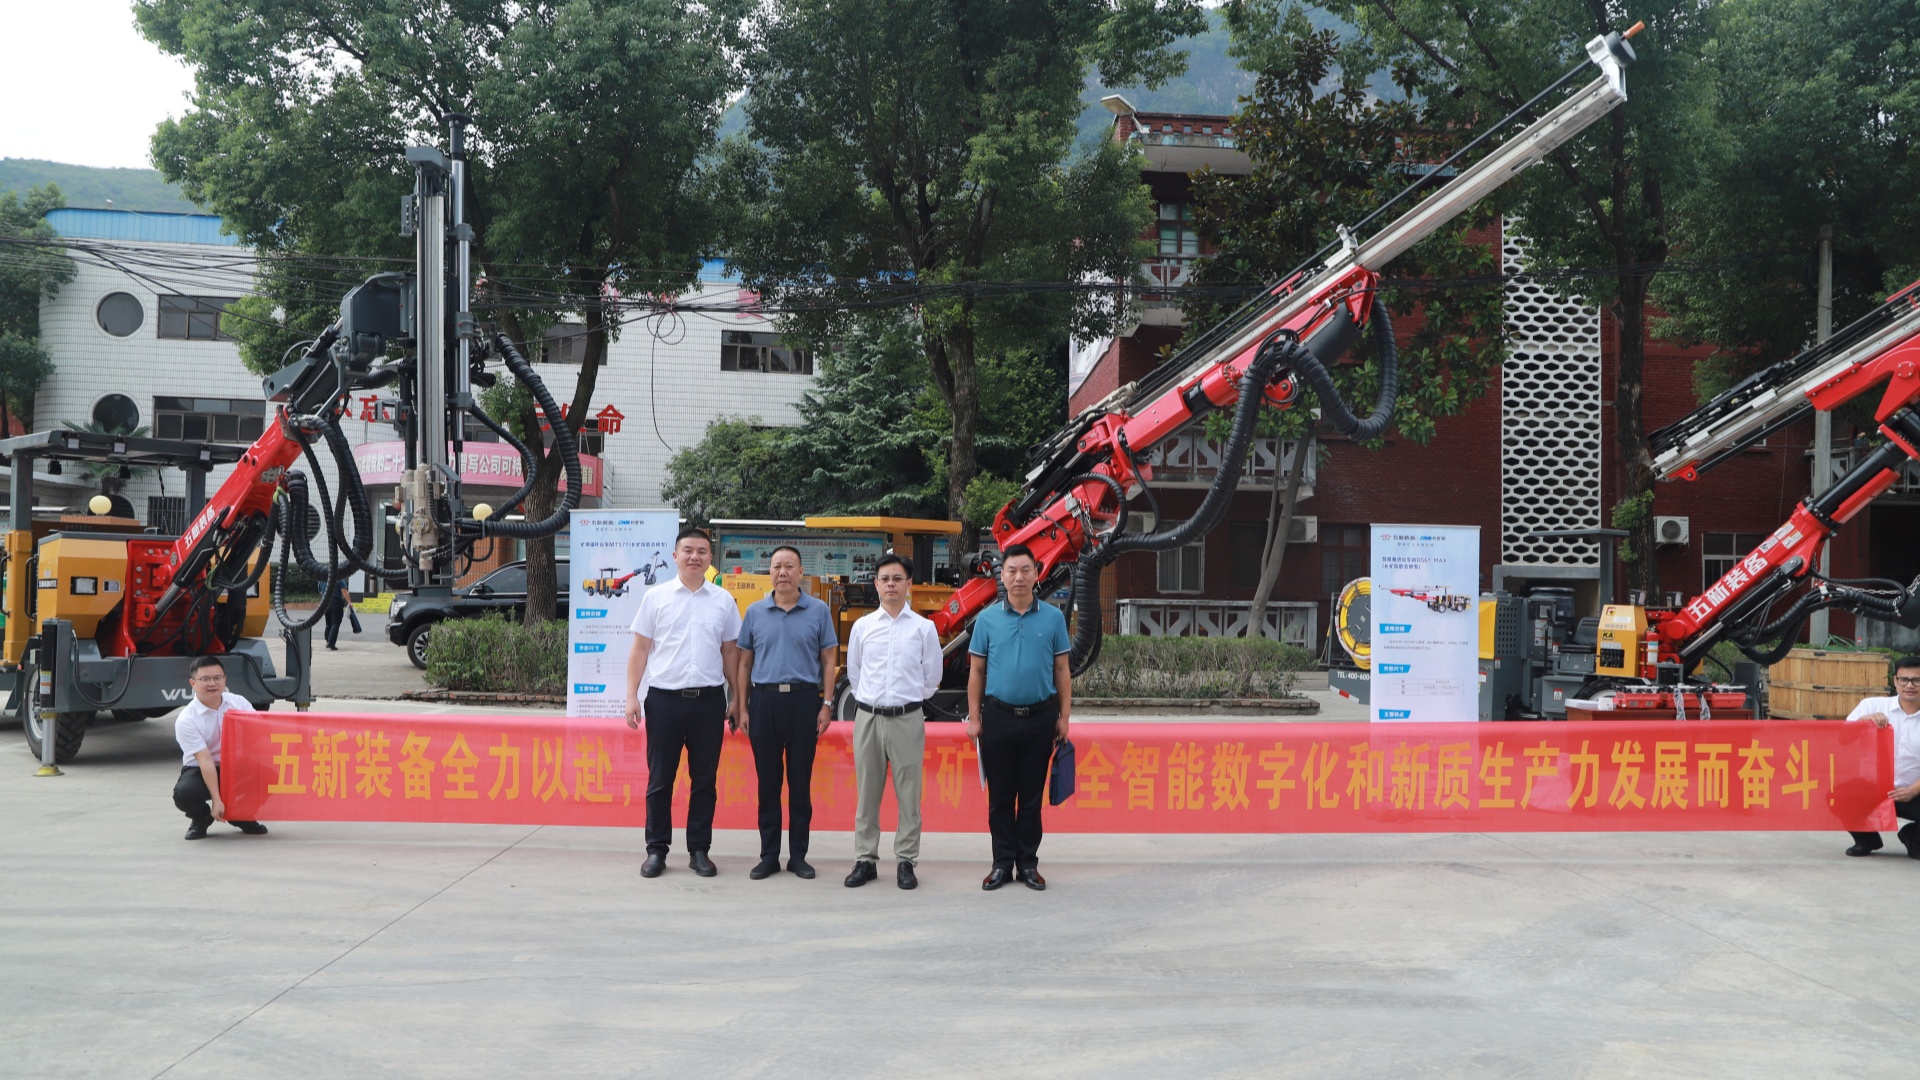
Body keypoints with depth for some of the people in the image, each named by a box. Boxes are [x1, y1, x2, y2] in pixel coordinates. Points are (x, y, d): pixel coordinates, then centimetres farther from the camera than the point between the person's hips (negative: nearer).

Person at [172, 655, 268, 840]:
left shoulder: (239, 703, -4)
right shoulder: (185, 720, -15)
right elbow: (205, 760, -22)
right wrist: (216, 800, -27)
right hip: (200, 770, -3)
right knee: (184, 793, -34)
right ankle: (201, 817, 4)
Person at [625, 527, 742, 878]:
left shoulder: (723, 601, 8)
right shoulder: (656, 597, 4)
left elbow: (730, 652, 12)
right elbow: (640, 649, 5)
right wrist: (632, 696, -2)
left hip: (709, 700, 1)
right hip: (664, 698, -1)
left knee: (705, 779, 6)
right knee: (660, 779, 4)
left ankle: (699, 850, 14)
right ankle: (656, 849, 13)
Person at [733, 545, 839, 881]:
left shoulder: (818, 611, 4)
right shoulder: (755, 612, 9)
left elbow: (829, 661, 4)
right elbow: (744, 662, 11)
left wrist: (826, 705, -3)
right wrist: (741, 707, 5)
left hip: (803, 700, -1)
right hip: (763, 700, 2)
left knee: (800, 781, 4)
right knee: (768, 781, 5)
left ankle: (798, 855, 11)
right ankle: (769, 855, 12)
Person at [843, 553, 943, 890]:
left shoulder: (924, 628, 2)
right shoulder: (862, 626, 7)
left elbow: (932, 677, 9)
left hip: (908, 718, -2)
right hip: (868, 717, 2)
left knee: (908, 793, 0)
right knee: (867, 793, 6)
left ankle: (905, 862, 8)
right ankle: (865, 860, 13)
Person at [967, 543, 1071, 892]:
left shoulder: (1053, 618, 2)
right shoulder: (987, 619, 2)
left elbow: (1062, 671, 5)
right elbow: (977, 671, 5)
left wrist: (1064, 717, 1)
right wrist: (974, 717, 0)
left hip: (1039, 717, 0)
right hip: (998, 717, 0)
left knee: (1032, 795, 6)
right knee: (1000, 795, 5)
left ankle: (1028, 863, 15)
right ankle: (1002, 863, 13)